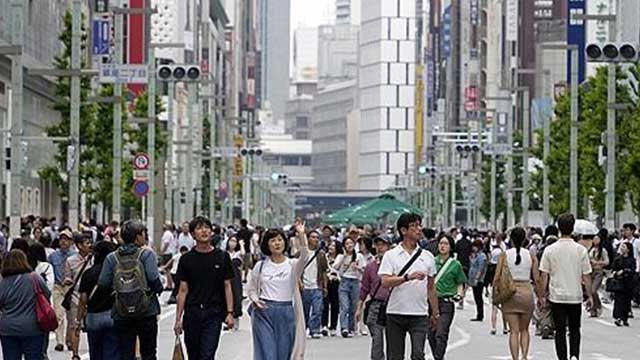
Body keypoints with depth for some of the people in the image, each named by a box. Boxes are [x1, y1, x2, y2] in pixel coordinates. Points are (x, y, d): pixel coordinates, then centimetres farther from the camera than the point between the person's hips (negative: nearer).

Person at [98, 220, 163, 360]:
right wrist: (159, 289, 5)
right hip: (147, 312, -2)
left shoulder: (111, 258, 1)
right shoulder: (146, 254, -6)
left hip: (121, 315, 2)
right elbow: (154, 279, -16)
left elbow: (103, 284, -4)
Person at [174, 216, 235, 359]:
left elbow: (227, 286, 5)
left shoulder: (222, 257, 4)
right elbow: (183, 290, 5)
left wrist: (229, 312, -4)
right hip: (192, 314, 2)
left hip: (214, 315, -2)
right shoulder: (187, 259, 4)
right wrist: (178, 318, 1)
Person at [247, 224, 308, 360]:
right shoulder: (260, 266, 6)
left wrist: (301, 235, -34)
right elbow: (251, 288, 16)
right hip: (264, 312, 0)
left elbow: (304, 257, -21)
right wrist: (255, 300, -6)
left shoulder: (292, 264, 1)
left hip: (286, 313, 0)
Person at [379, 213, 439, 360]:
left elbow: (431, 288, 15)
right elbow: (385, 282, -13)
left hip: (419, 315, 1)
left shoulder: (427, 257, 9)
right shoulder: (391, 255, 0)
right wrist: (408, 277, -25)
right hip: (395, 314, -1)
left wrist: (435, 313, 14)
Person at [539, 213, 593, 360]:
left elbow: (544, 275, -4)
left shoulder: (550, 250, -6)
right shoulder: (581, 250, -5)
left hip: (557, 297, 0)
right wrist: (590, 296, 8)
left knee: (560, 331, 6)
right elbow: (586, 276, -1)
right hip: (575, 297, 0)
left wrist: (541, 295, 6)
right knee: (574, 329, 14)